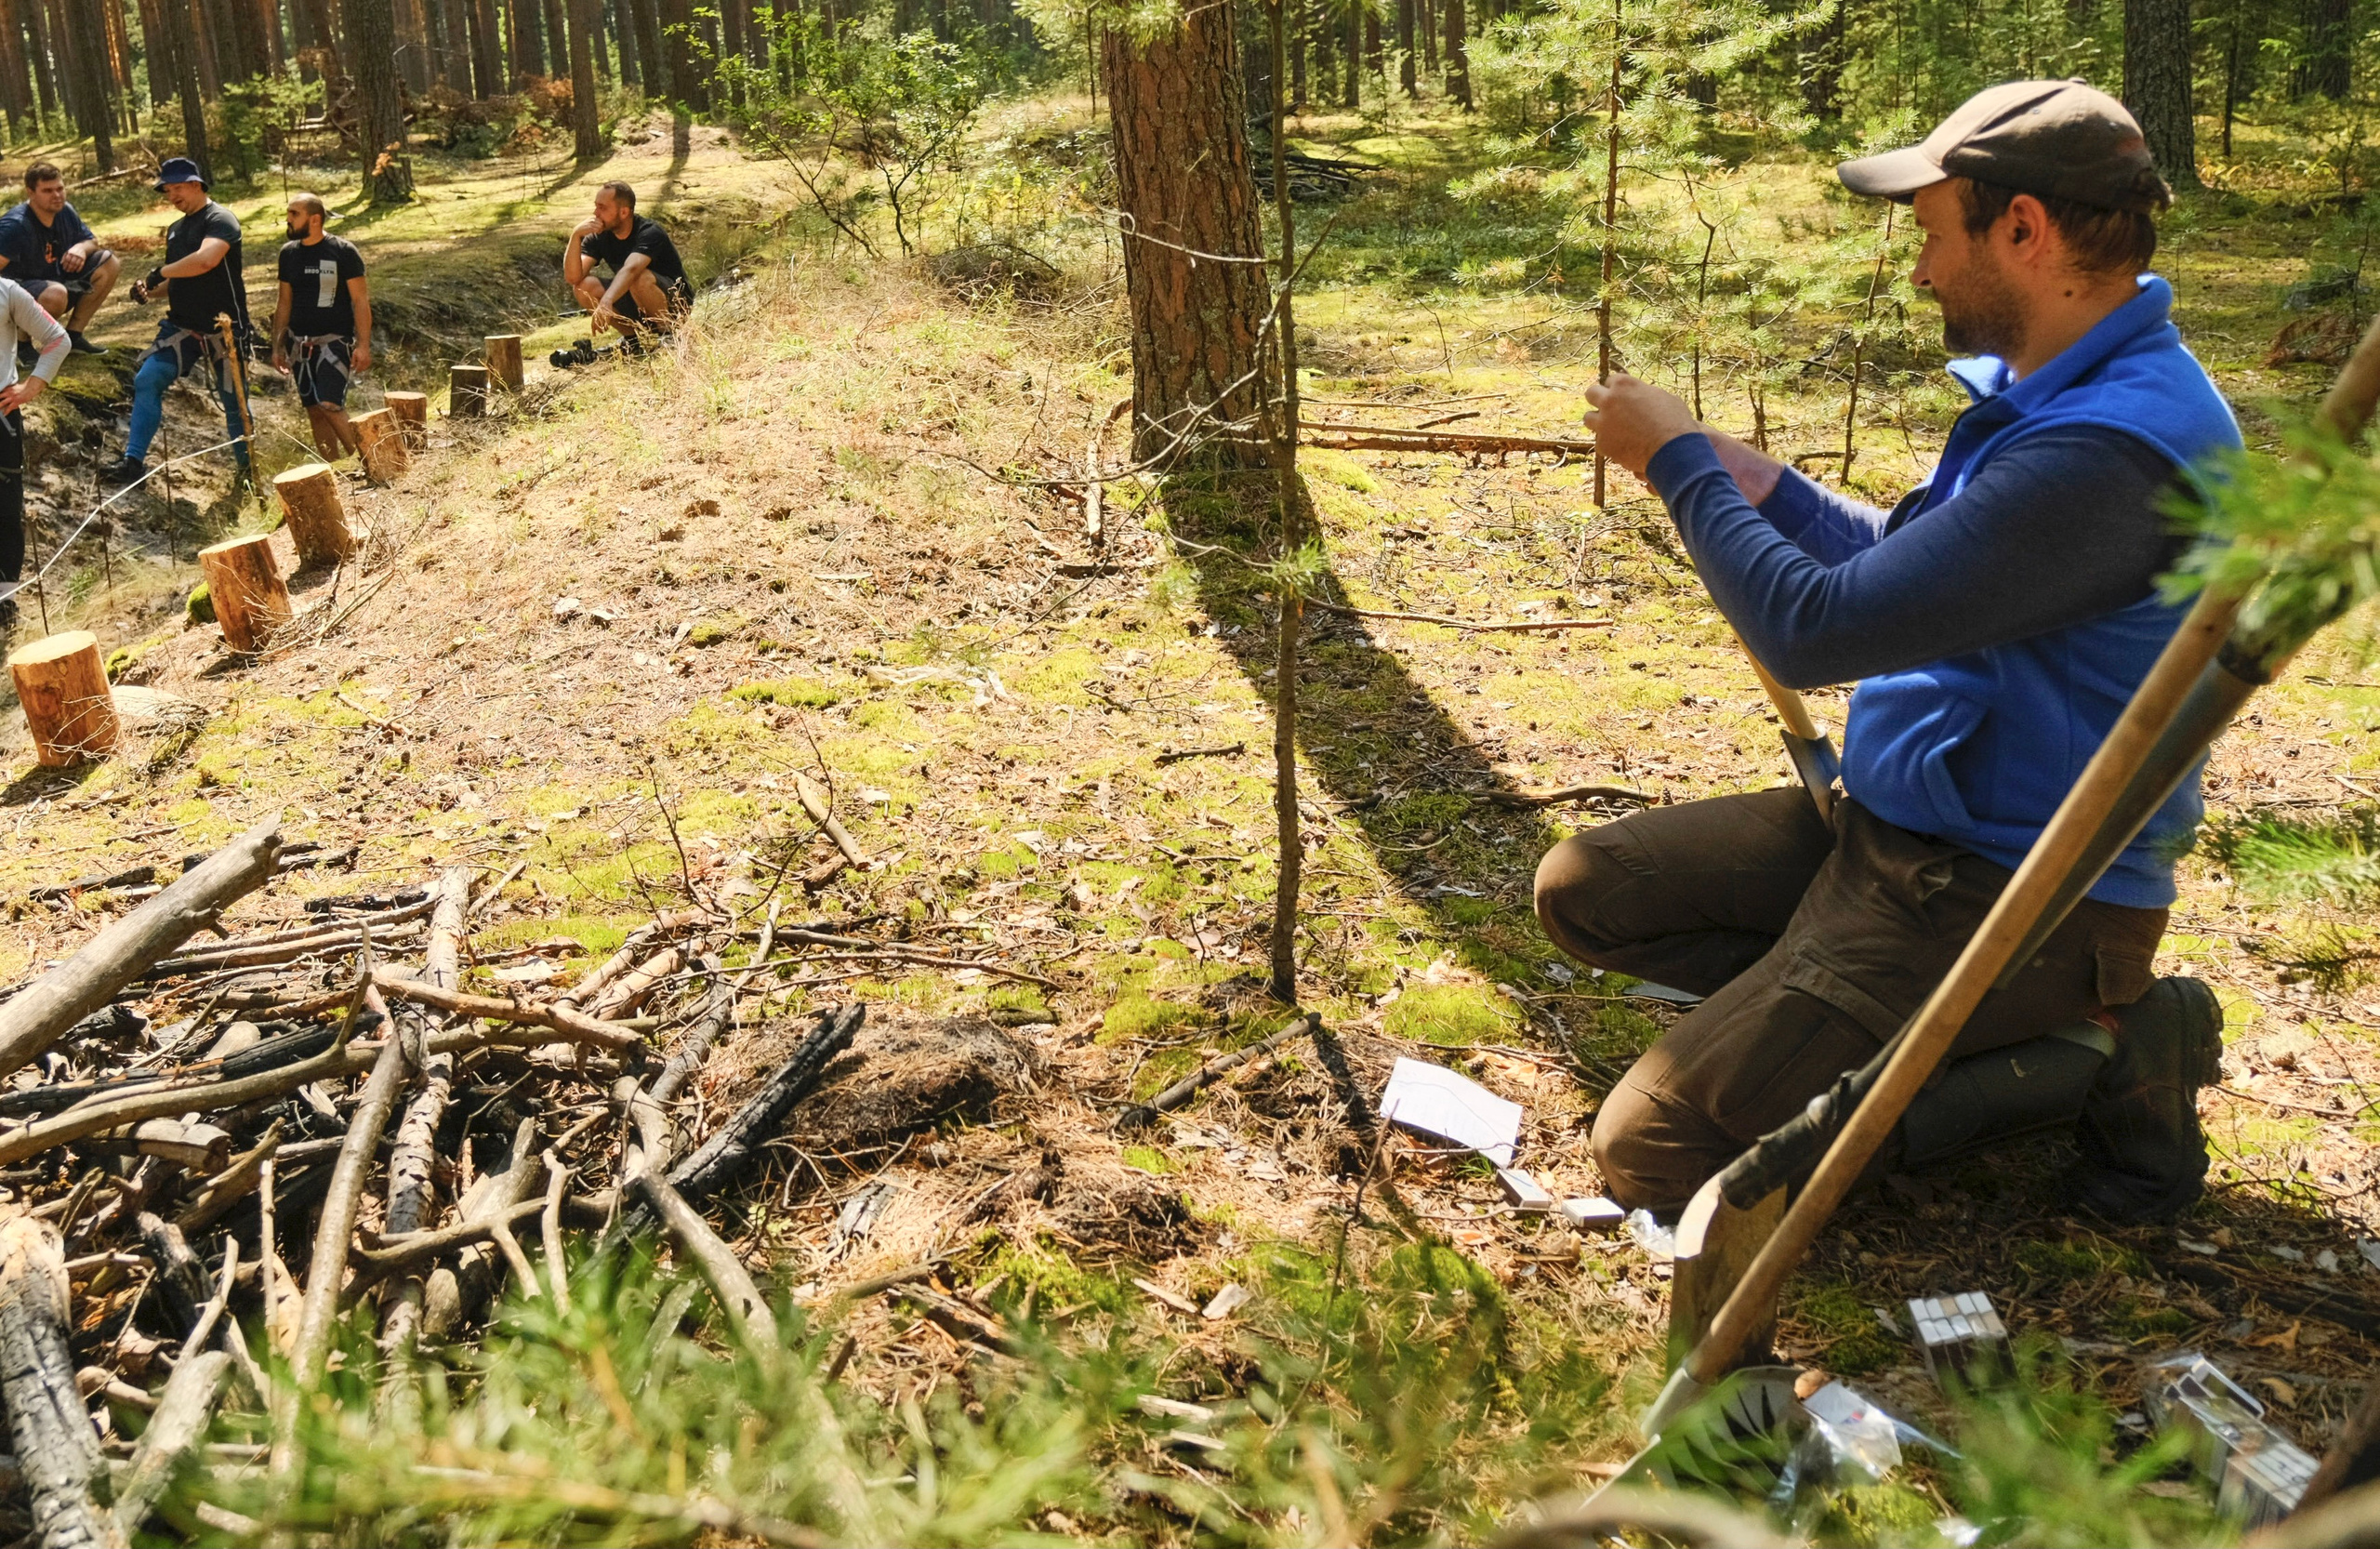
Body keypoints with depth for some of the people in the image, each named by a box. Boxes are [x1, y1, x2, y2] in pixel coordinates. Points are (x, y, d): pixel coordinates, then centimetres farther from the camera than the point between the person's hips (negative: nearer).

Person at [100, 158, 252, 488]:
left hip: (222, 328, -7)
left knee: (234, 401, 4)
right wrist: (150, 290, 3)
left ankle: (247, 470, 22)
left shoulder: (220, 219, -10)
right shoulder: (175, 230, 17)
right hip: (182, 325, 7)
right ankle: (133, 461, -13)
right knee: (147, 380, -11)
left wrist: (160, 272, -17)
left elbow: (206, 259, -29)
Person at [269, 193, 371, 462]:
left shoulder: (342, 251, -7)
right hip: (299, 343, 6)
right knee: (315, 411, 6)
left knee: (330, 405, -20)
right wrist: (278, 346, 12)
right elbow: (284, 303, 15)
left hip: (334, 340, -6)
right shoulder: (289, 252, 9)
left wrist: (363, 344, -15)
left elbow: (360, 300, -7)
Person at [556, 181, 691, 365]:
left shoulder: (649, 232, -22)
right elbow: (573, 277, -16)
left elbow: (631, 269, -43)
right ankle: (633, 338, -5)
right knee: (584, 286, -15)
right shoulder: (598, 237, -4)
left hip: (675, 303, -6)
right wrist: (576, 237, -29)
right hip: (637, 308, 6)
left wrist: (606, 302, -58)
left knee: (640, 279, -37)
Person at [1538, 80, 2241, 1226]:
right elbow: (1904, 566, 20)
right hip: (1897, 826, 10)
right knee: (1582, 891, 8)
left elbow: (1812, 633, -27)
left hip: (2007, 892, -10)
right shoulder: (2046, 390, 5)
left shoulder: (2113, 446, -28)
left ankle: (2083, 1064, -3)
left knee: (1649, 1153, -13)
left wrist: (1680, 466, -12)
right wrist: (1758, 486, 5)